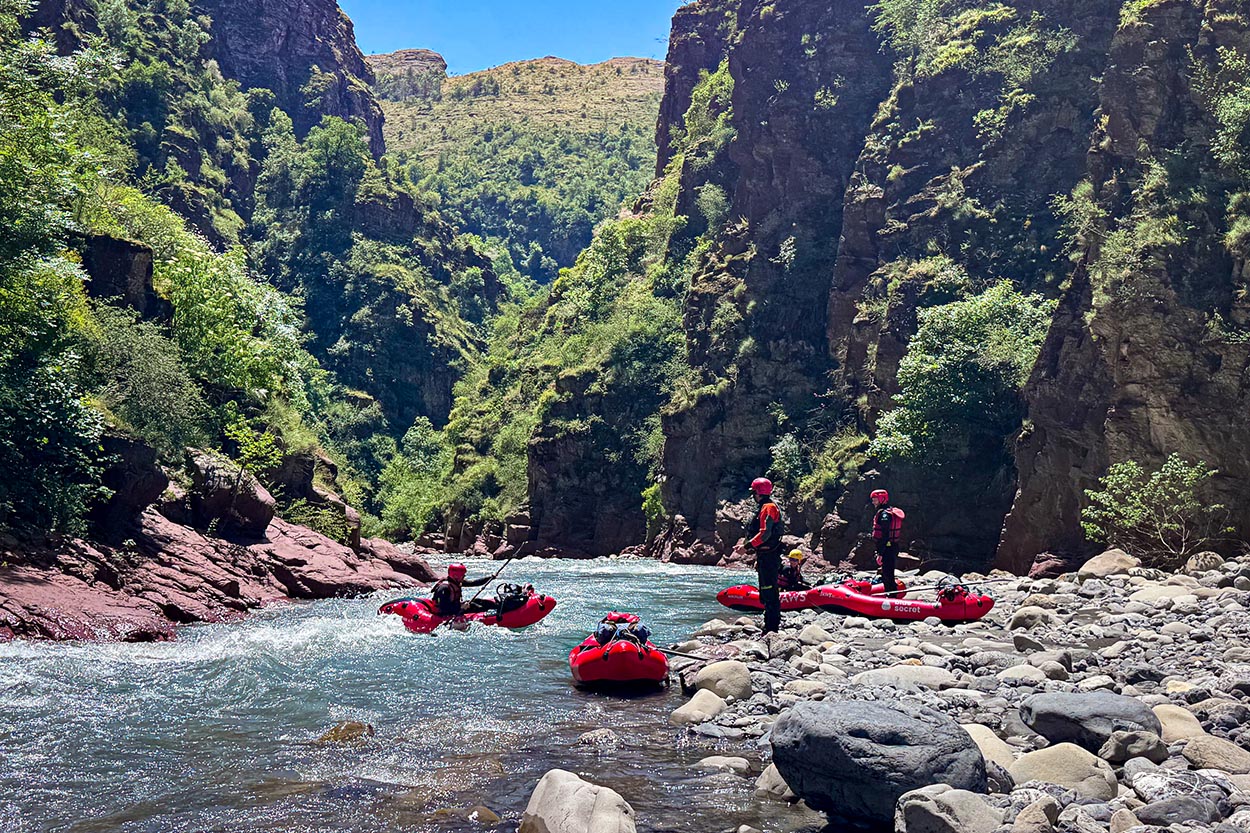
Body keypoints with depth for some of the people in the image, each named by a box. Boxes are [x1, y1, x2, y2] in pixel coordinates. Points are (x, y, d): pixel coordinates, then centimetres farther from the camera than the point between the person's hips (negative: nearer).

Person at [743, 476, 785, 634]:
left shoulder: (768, 508, -14)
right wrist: (759, 558, 25)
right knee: (768, 592, 14)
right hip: (766, 556, 11)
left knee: (769, 591, -10)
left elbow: (765, 533, -25)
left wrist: (748, 546, -22)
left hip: (768, 557, -11)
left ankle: (772, 627, -10)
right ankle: (771, 626, 20)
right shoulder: (766, 507, 19)